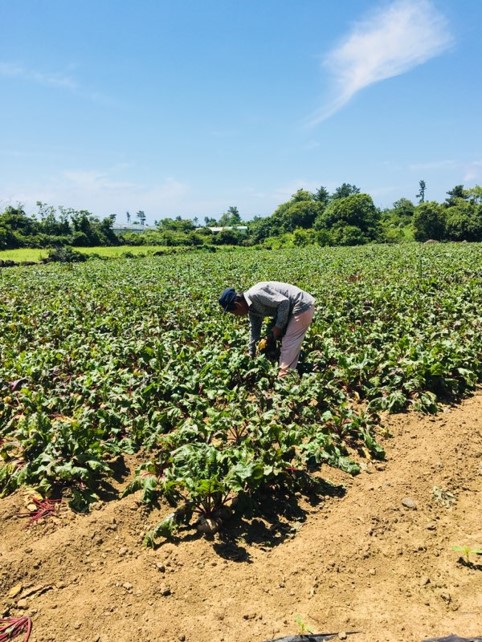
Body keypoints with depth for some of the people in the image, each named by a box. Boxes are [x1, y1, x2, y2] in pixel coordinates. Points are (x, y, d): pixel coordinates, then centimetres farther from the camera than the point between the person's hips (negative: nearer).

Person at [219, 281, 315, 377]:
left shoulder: (255, 294, -23)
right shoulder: (251, 308, 8)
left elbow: (284, 302, -25)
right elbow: (254, 329, 20)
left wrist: (278, 326, -15)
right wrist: (251, 354, 27)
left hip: (302, 306, -10)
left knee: (288, 344, -7)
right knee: (289, 343, 17)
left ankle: (283, 376, 0)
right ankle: (288, 372, 25)